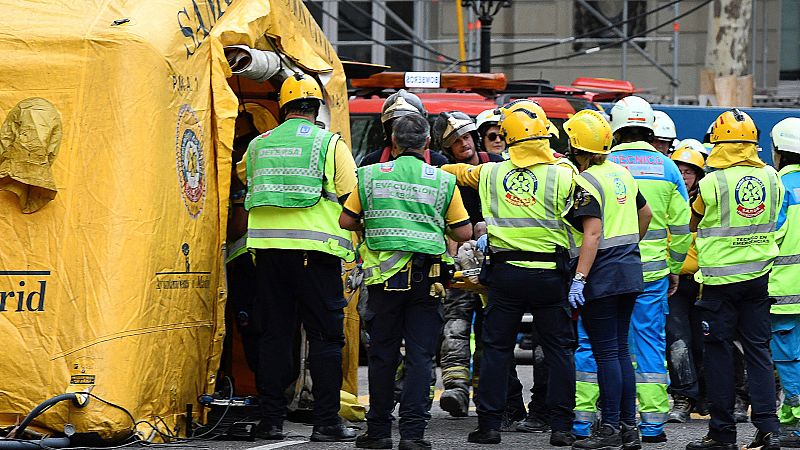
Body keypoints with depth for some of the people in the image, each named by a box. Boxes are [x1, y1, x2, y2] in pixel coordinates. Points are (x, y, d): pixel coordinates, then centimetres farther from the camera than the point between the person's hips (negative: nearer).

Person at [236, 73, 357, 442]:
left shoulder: (258, 145, 11)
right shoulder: (331, 145, -1)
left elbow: (243, 177, 28)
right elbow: (350, 200, -3)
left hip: (267, 246, 4)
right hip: (315, 249, -4)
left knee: (274, 333, 9)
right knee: (325, 336, 1)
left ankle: (271, 419, 8)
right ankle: (326, 421, -2)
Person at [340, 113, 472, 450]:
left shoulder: (370, 175, 2)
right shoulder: (443, 181, 2)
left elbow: (346, 221, 8)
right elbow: (464, 233, 4)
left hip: (384, 275, 0)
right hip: (427, 279, 0)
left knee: (382, 354, 8)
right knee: (420, 355, 2)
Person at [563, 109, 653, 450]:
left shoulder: (585, 182, -14)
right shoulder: (622, 173, 10)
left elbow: (593, 234, -21)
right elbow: (645, 214, 22)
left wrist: (579, 279, -23)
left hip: (602, 274, -8)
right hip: (630, 271, 8)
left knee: (606, 353, -4)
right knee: (620, 350, 13)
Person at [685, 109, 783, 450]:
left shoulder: (711, 183, -14)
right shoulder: (771, 178, 0)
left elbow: (693, 224, 2)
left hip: (721, 278, -4)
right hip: (759, 276, 4)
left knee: (718, 352, 3)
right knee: (758, 350, 8)